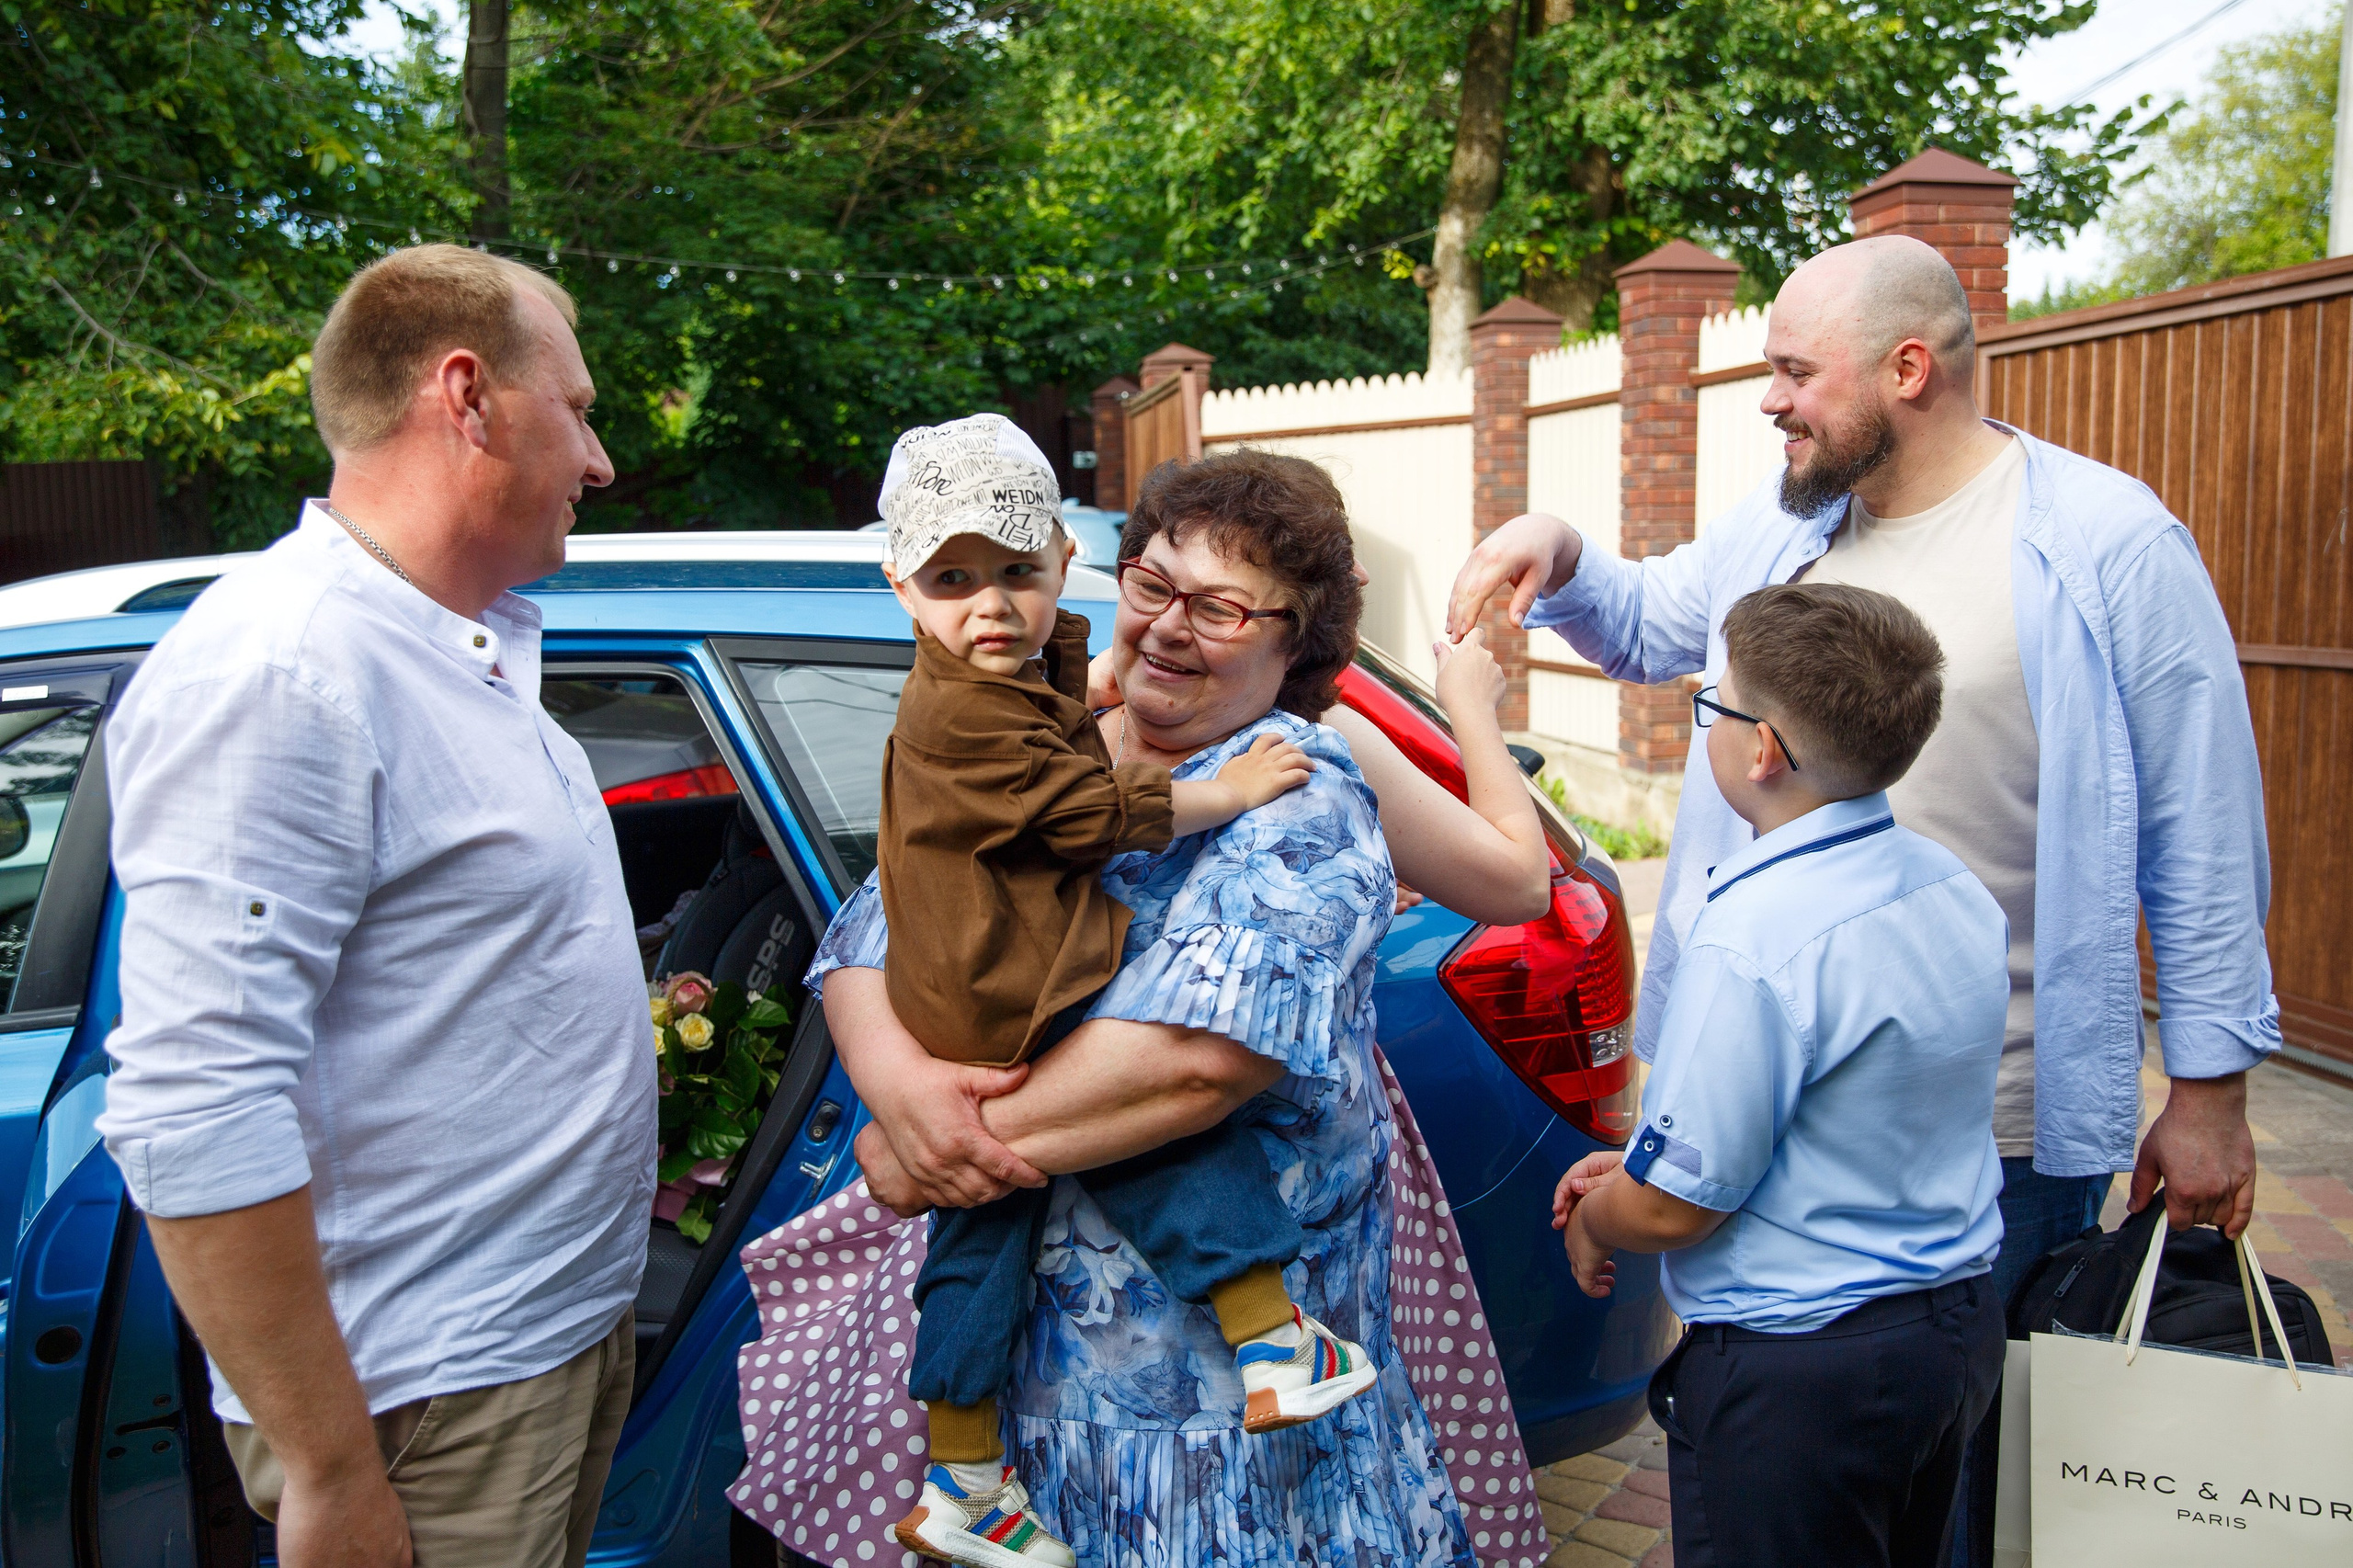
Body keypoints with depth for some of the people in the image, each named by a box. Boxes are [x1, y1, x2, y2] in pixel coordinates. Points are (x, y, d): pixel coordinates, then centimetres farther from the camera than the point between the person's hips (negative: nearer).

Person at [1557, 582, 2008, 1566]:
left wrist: (1592, 1221, 1)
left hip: (1798, 1374, -8)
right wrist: (1638, 1163, 11)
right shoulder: (1959, 891, 0)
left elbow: (1676, 1206, -22)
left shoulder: (1751, 942, -27)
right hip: (1961, 1322, 9)